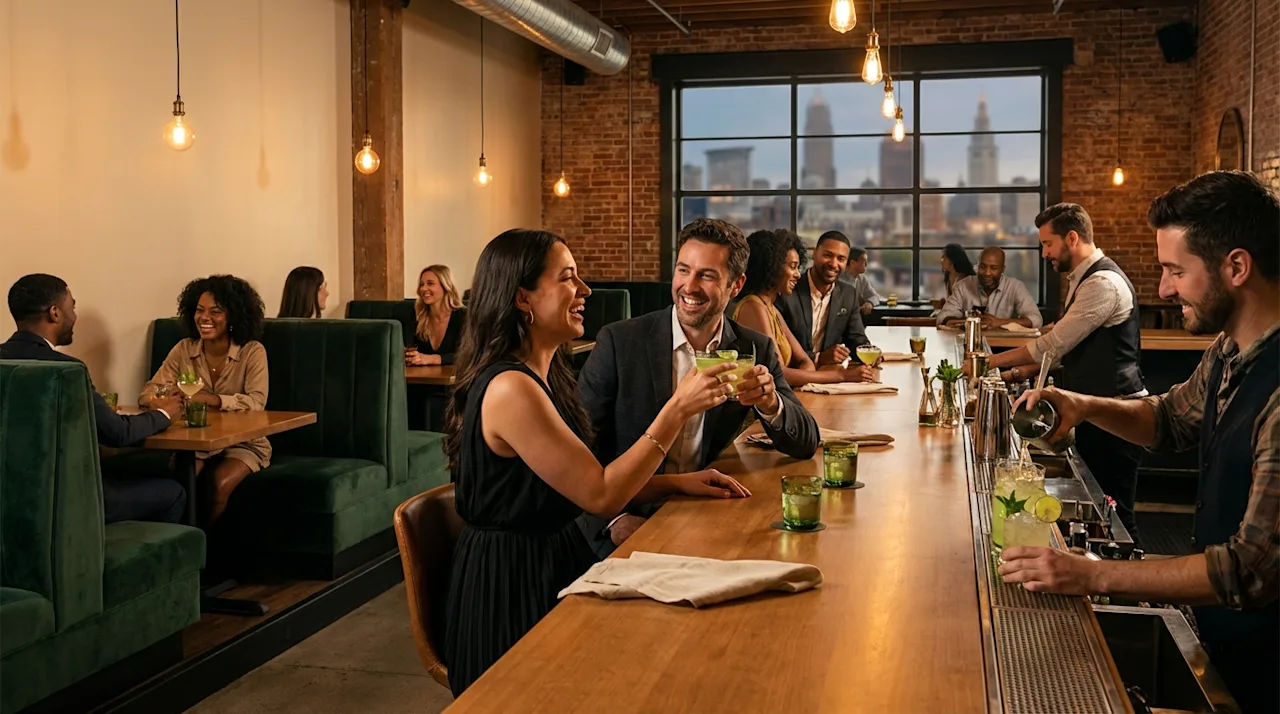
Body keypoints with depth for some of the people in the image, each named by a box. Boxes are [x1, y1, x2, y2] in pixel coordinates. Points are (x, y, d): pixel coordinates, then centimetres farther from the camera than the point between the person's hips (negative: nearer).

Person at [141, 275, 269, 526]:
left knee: (217, 484, -29)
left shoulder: (252, 351, -10)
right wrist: (160, 398, -30)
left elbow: (256, 402, -23)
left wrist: (209, 399, -37)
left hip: (242, 443, -2)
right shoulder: (184, 349, 1)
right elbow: (148, 392, -4)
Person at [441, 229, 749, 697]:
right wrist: (677, 409, -19)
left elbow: (581, 479, 10)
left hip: (552, 561, 9)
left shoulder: (544, 376, 9)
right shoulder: (510, 388, -23)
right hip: (515, 590, -9)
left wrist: (676, 482, 1)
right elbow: (601, 495, -21)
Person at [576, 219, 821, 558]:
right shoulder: (620, 341, -6)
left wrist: (770, 404, -21)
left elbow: (806, 444, 1)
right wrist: (614, 518, -19)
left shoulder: (756, 351, 3)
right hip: (627, 527, -4)